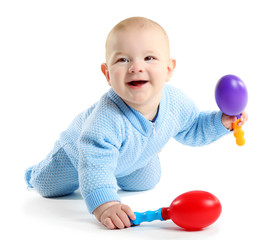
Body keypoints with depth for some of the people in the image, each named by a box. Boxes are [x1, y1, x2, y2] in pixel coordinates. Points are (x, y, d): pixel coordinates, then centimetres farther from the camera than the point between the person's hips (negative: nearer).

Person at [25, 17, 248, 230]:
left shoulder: (176, 101, -31)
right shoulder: (108, 120, -52)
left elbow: (192, 129, -9)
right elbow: (95, 167, -54)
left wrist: (222, 122, -22)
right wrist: (105, 205, -67)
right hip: (82, 150, -5)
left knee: (145, 182, 26)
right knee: (49, 186, 2)